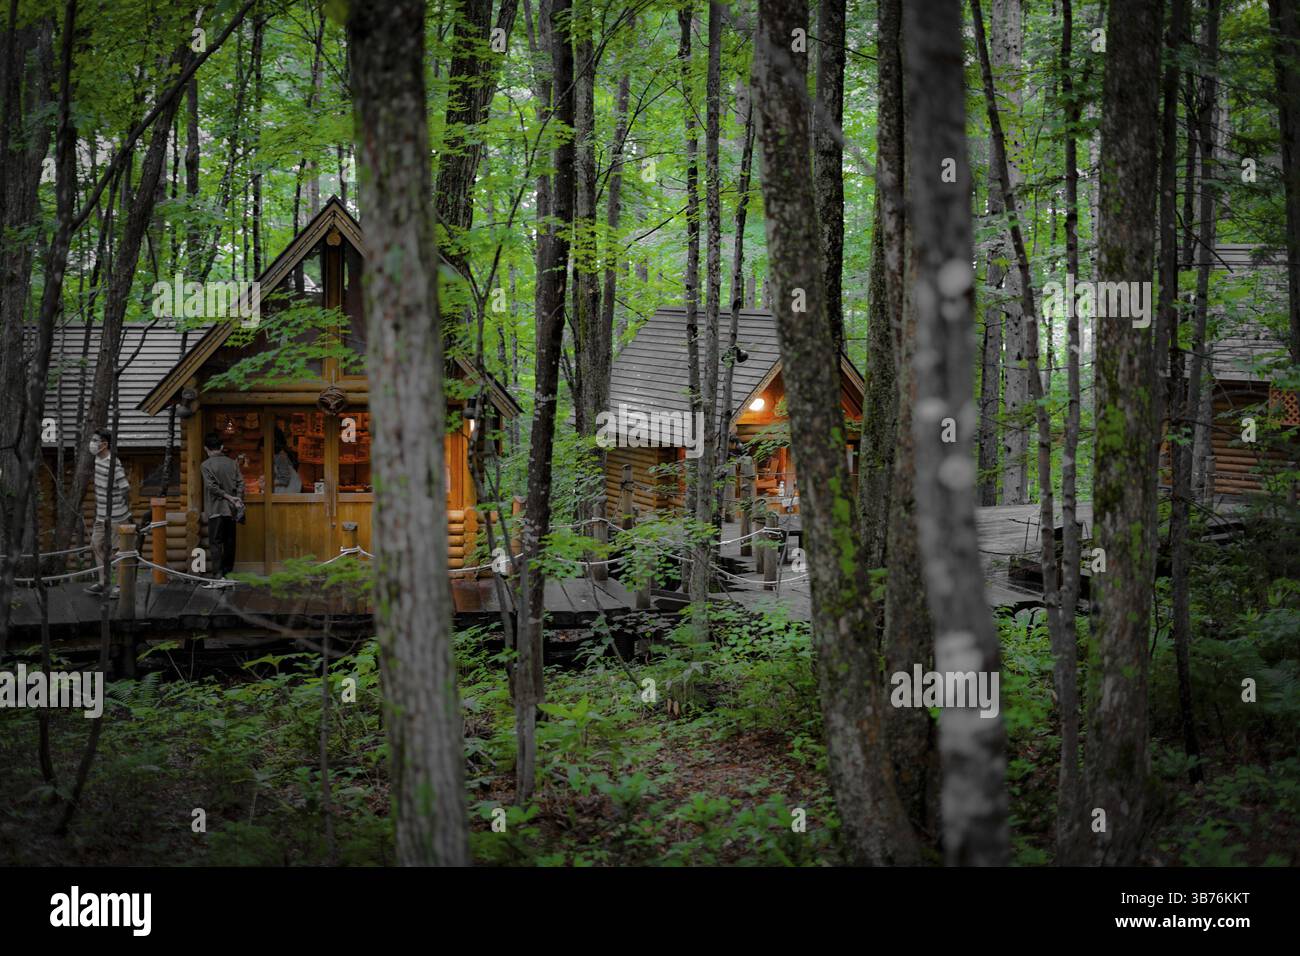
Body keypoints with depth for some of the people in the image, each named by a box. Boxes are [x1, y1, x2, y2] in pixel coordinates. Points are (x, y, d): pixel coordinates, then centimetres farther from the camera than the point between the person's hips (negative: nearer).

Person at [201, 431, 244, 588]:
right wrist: (237, 500, -2)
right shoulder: (232, 463, 6)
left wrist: (228, 497, -9)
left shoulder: (206, 465, -8)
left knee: (216, 543, -6)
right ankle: (228, 573, 15)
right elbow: (240, 483, 1)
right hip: (231, 510, 5)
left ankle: (217, 577, -13)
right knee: (229, 542, 11)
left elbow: (212, 486, -15)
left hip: (216, 510, -5)